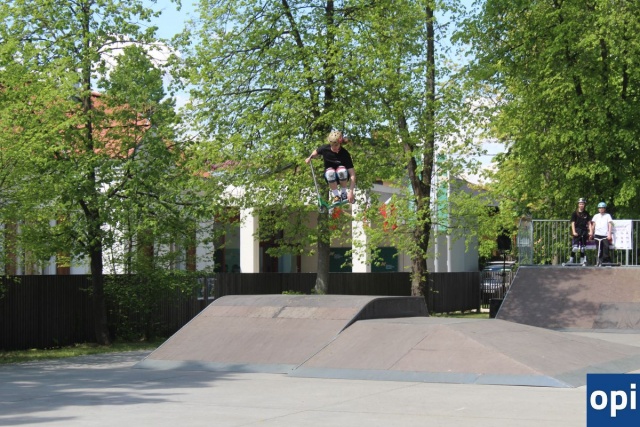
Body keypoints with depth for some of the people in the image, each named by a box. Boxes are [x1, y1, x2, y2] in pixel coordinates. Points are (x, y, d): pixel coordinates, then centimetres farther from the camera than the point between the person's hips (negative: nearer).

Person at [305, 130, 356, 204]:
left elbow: (352, 174, -27)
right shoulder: (325, 149, -15)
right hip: (331, 178, 1)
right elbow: (316, 152, 12)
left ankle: (343, 193, -13)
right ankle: (336, 196, -19)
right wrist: (310, 158, -10)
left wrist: (351, 192, -36)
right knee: (330, 172, -36)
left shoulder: (345, 154, -23)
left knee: (342, 170, -38)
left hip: (342, 178, -1)